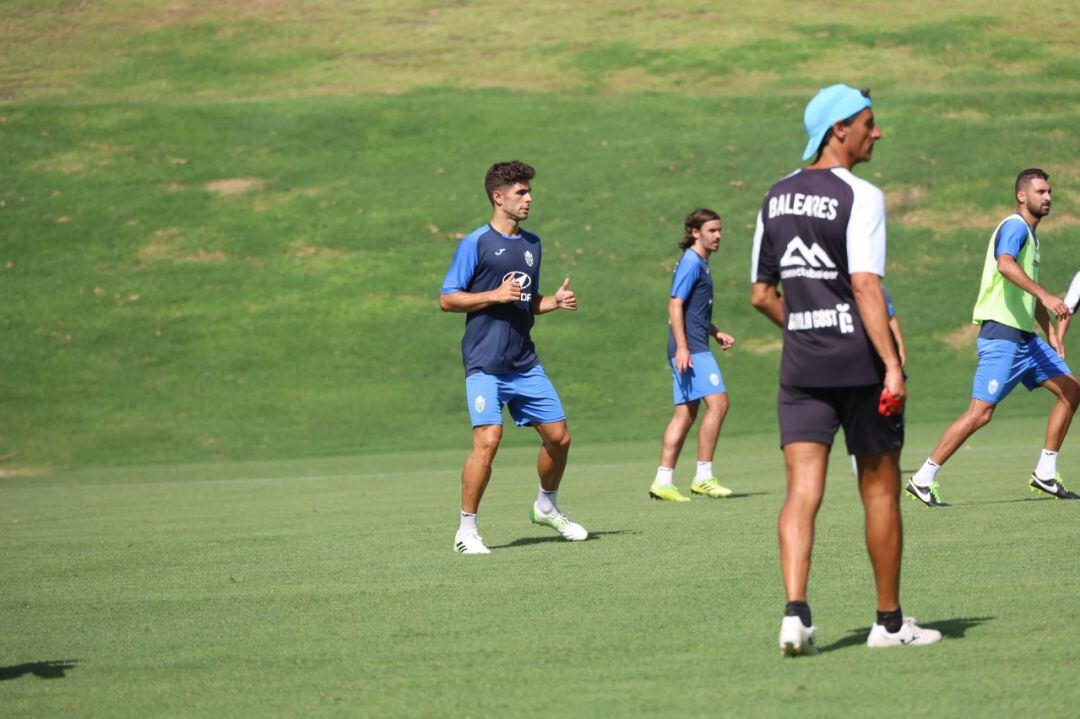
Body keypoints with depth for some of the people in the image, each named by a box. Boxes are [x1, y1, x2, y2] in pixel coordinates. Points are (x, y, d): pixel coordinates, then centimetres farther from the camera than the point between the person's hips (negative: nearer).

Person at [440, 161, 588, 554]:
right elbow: (447, 300, -6)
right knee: (488, 440, -18)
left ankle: (546, 507, 33)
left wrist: (556, 301, 4)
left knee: (559, 437, 7)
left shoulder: (532, 244, 15)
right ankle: (467, 530, -7)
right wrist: (495, 295, -17)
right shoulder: (476, 244, -6)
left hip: (525, 363, 7)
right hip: (485, 365, -7)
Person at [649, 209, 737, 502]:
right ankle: (703, 477, -12)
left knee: (686, 413, 8)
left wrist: (716, 333, 20)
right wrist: (682, 347, -23)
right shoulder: (691, 263, -10)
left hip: (691, 349, 10)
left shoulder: (700, 264, 20)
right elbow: (675, 306, -17)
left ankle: (663, 482, 7)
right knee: (717, 402, -13)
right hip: (691, 349, -10)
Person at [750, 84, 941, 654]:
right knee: (880, 490, 9)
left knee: (801, 492, -2)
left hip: (800, 367, 5)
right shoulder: (859, 197, -11)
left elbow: (761, 294, 13)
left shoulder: (777, 198, 10)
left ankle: (795, 611, -20)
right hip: (859, 362, -5)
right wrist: (891, 365, -21)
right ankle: (889, 622, 17)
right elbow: (865, 285, -20)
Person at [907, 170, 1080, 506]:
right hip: (1001, 336, -10)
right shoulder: (1014, 227, -11)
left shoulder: (1030, 235, 20)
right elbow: (1005, 264, -33)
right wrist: (1046, 296, -40)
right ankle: (922, 480, -6)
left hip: (1025, 337, 10)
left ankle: (1045, 474, 12)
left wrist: (1052, 334, 25)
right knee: (980, 413, -13)